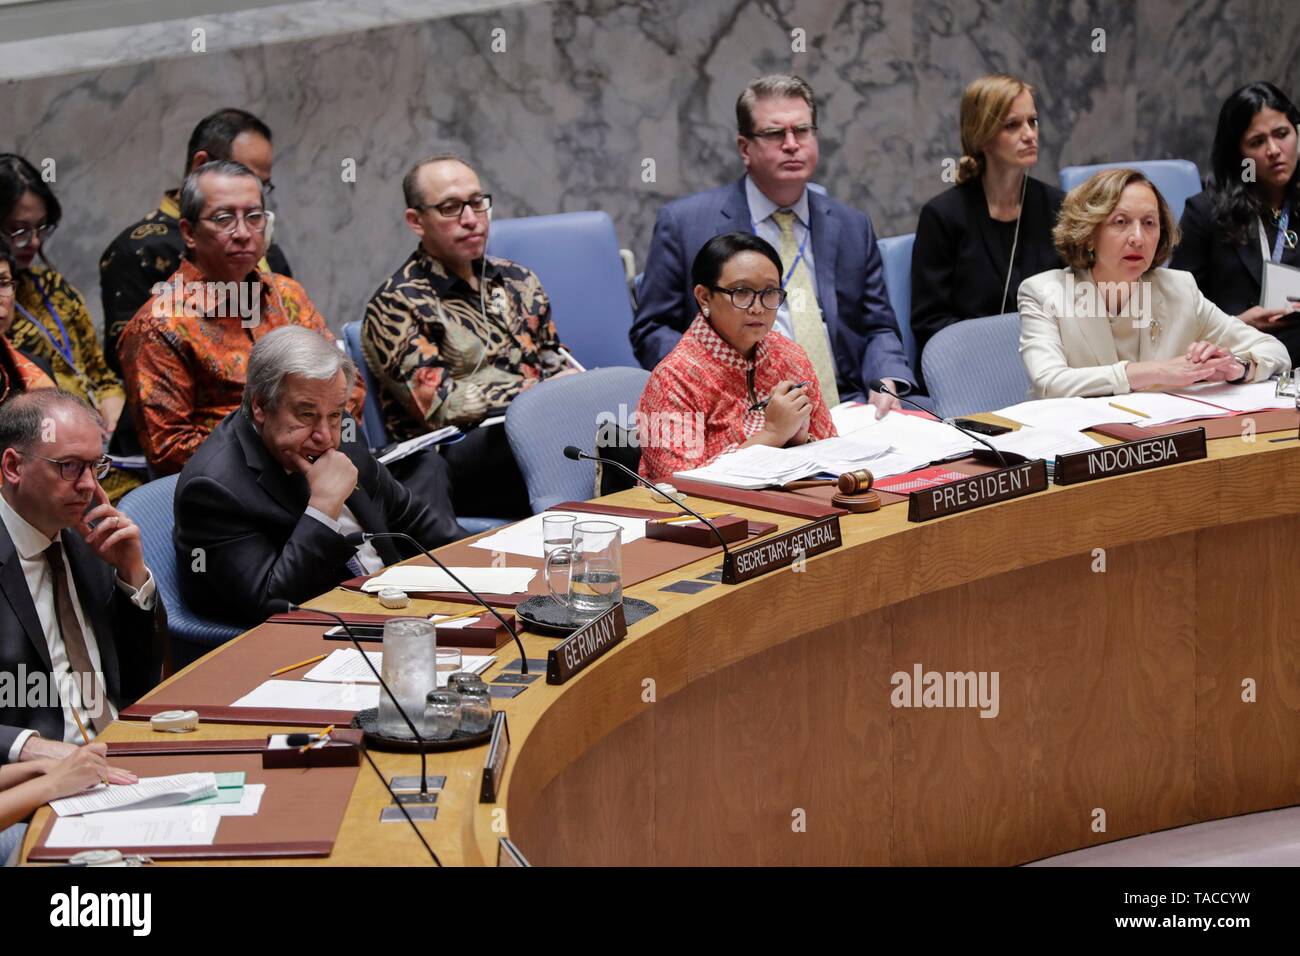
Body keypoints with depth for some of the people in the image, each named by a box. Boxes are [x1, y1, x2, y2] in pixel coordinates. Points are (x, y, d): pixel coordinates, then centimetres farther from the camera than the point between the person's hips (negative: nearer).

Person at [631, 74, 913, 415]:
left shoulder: (852, 227, 17)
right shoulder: (684, 222, 5)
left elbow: (878, 328, 19)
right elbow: (651, 331, 5)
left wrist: (886, 385, -5)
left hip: (845, 411, 5)